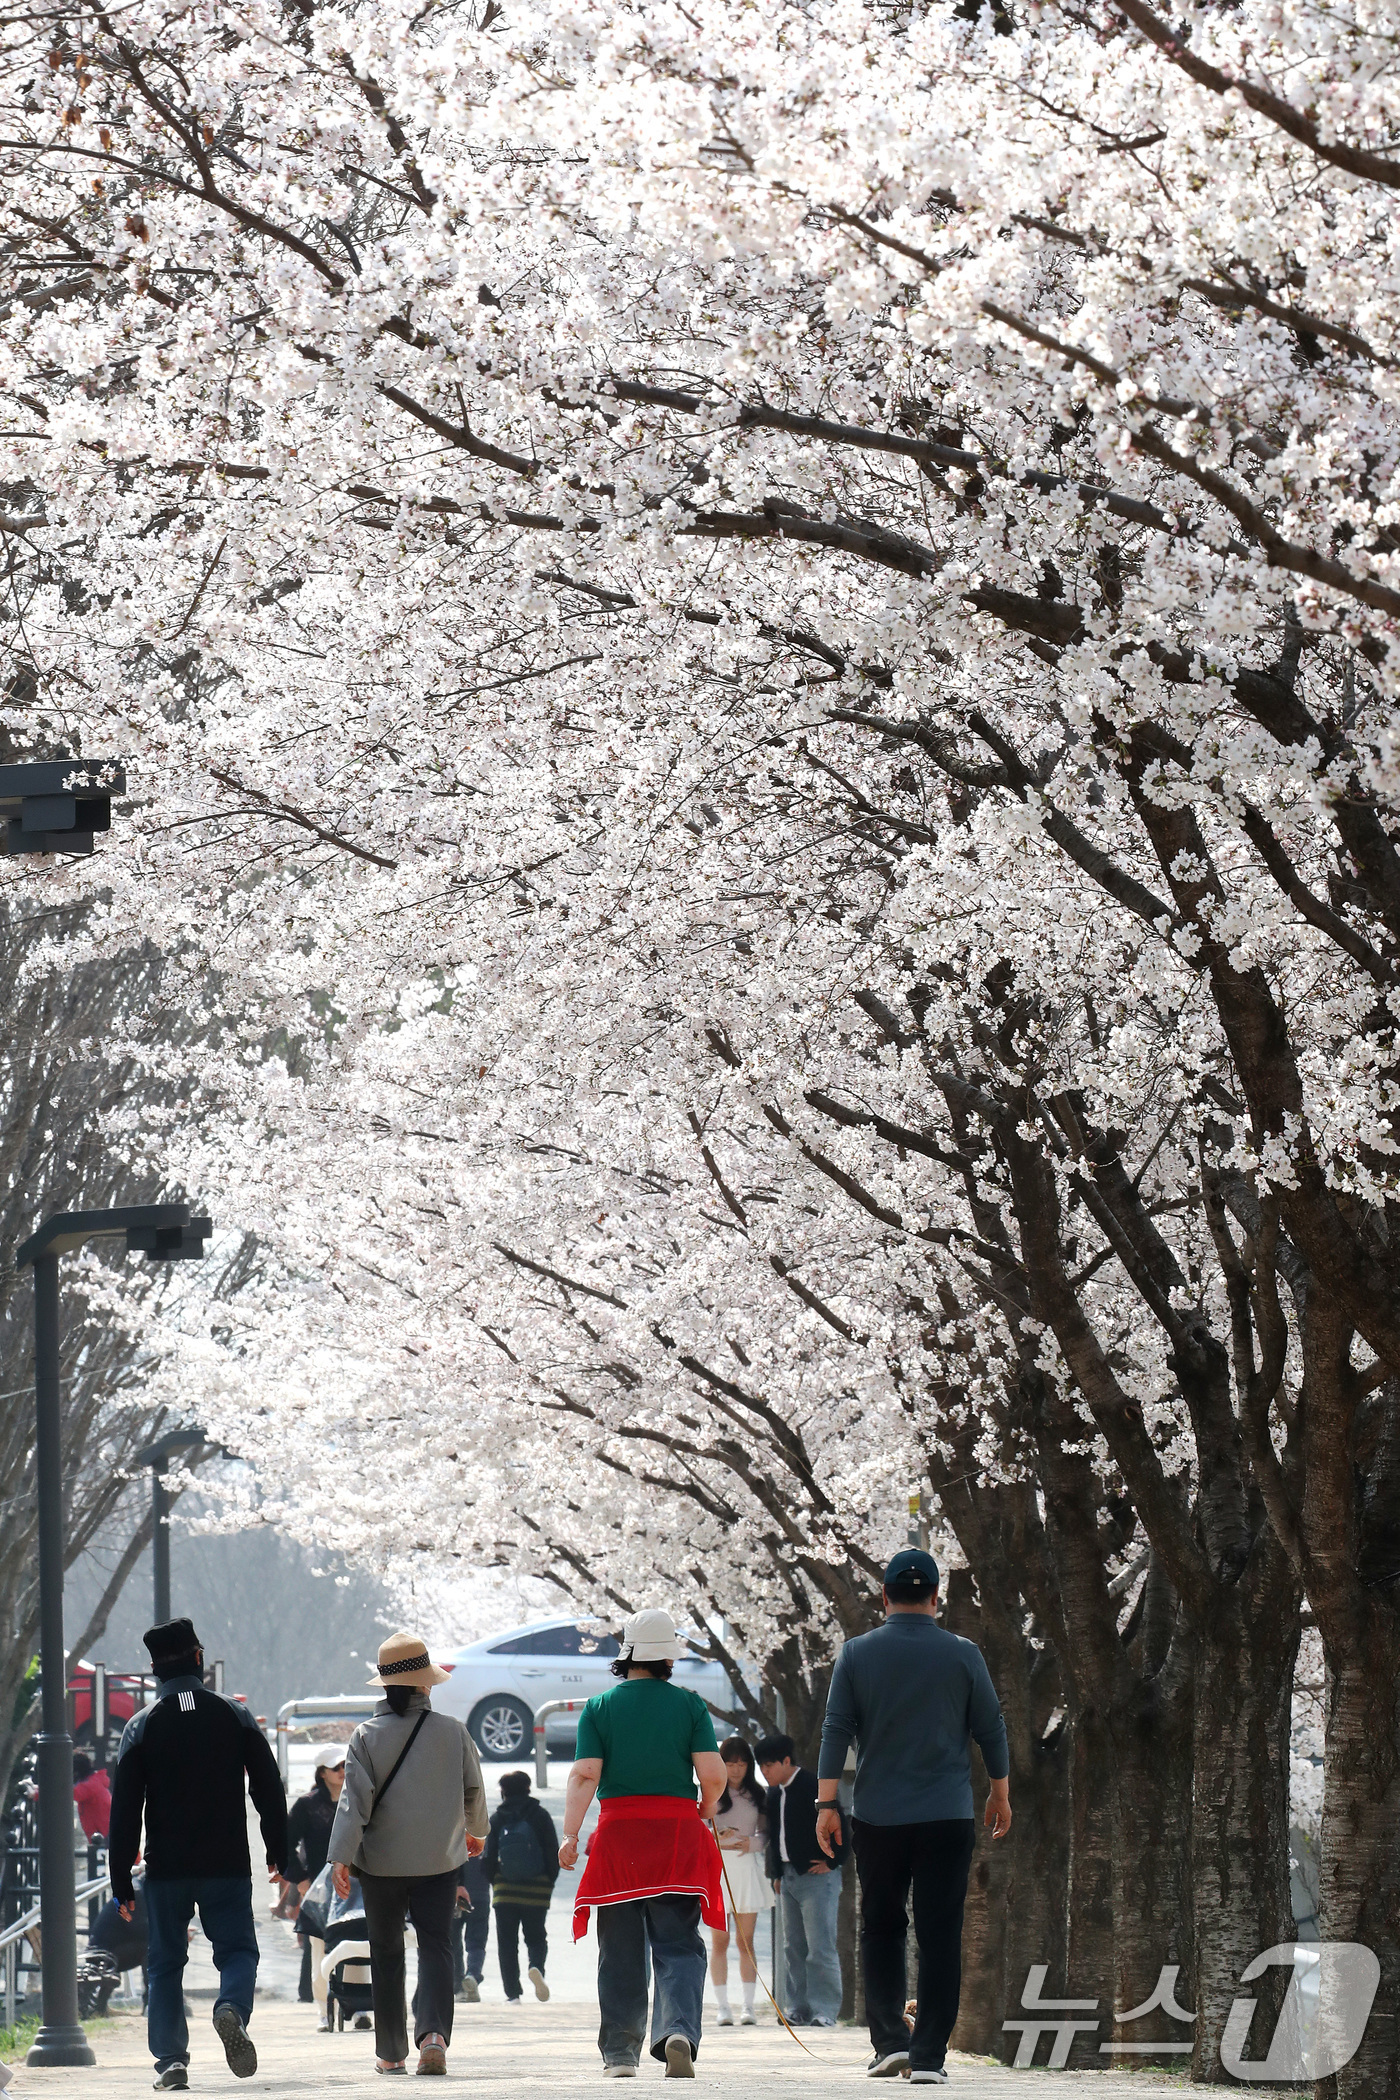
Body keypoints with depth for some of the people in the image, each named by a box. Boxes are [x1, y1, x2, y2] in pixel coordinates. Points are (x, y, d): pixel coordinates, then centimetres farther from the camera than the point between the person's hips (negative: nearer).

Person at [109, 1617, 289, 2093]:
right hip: (227, 1866, 0)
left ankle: (171, 2061, 0)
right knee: (237, 1948, 8)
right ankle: (232, 2008, -24)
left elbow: (124, 1809, -3)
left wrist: (121, 1881, 0)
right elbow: (270, 1791, 3)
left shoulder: (142, 1727, -1)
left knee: (164, 1963, 9)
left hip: (165, 1870, 0)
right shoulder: (235, 1716, 1)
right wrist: (279, 1855, 12)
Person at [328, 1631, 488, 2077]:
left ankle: (390, 2051, 16)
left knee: (386, 1954, 11)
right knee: (435, 1945, 0)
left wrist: (341, 1856, -15)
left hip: (381, 1860, 0)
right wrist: (475, 1830, 29)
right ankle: (434, 2032, -23)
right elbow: (473, 1789, 10)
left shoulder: (368, 1735, -6)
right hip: (438, 1860, 0)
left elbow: (354, 1798, -13)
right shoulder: (452, 1732, -2)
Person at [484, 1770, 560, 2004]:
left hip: (505, 1890, 0)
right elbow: (553, 1852, 0)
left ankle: (512, 1992, -1)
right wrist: (550, 1881, 9)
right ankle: (536, 1966, -22)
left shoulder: (497, 1819, 2)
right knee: (536, 1938, 10)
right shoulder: (540, 1815, 1)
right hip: (537, 1889, 0)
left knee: (507, 1943, 6)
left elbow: (489, 1856, 2)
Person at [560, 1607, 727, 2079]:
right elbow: (713, 1775, -4)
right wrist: (706, 1808, 16)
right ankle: (678, 2030, -22)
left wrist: (570, 1835, -9)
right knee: (678, 1946, 1)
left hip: (618, 1832, 1)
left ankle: (620, 2053, 9)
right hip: (678, 1830, -1)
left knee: (621, 1951, 8)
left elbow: (584, 1775, -7)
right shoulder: (689, 1704, 2)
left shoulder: (599, 1707, 3)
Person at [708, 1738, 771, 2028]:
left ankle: (749, 2006, 1)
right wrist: (717, 1839, -18)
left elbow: (766, 1834, 13)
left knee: (746, 1941, 1)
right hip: (717, 1867, -2)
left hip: (747, 1866, 2)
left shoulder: (755, 1795, 11)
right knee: (719, 1941, -2)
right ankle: (723, 2007, -2)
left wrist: (751, 1843, -8)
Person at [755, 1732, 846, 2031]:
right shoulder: (774, 1794, 15)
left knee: (819, 1947, -10)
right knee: (793, 1947, 8)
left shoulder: (813, 1787, -11)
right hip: (789, 1877, 9)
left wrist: (831, 1862, -9)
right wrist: (776, 1874, 18)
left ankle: (824, 2011, -10)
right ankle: (799, 2009, 11)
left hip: (816, 1875, -9)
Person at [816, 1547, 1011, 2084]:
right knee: (940, 1938, 0)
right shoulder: (962, 1655, -1)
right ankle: (928, 2056, -4)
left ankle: (890, 2039, 6)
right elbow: (991, 1731, 5)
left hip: (877, 1818, 1)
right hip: (947, 1818, -1)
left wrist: (826, 1803, 0)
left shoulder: (857, 1654, 0)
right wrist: (1000, 1795, 17)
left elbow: (836, 1731, -2)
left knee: (881, 1929, 15)